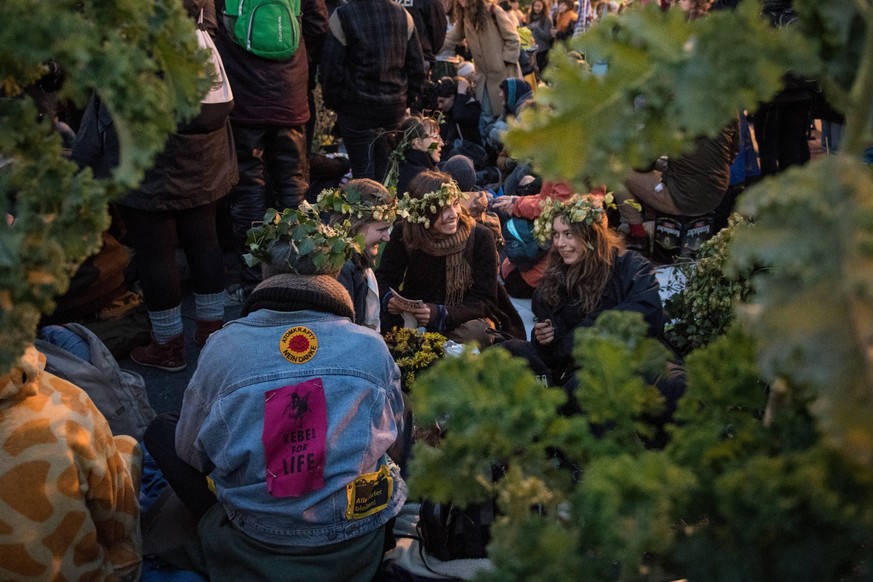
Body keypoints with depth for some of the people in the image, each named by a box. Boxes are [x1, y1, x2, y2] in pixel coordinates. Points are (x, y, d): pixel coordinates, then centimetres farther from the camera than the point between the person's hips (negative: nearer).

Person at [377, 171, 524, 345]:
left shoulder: (480, 237, -14)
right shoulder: (404, 234, -8)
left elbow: (484, 300, -16)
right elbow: (383, 278, -3)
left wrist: (442, 314, -34)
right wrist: (389, 299, -29)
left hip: (467, 319, -1)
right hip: (416, 315, 1)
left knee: (476, 332, -35)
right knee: (385, 321, -29)